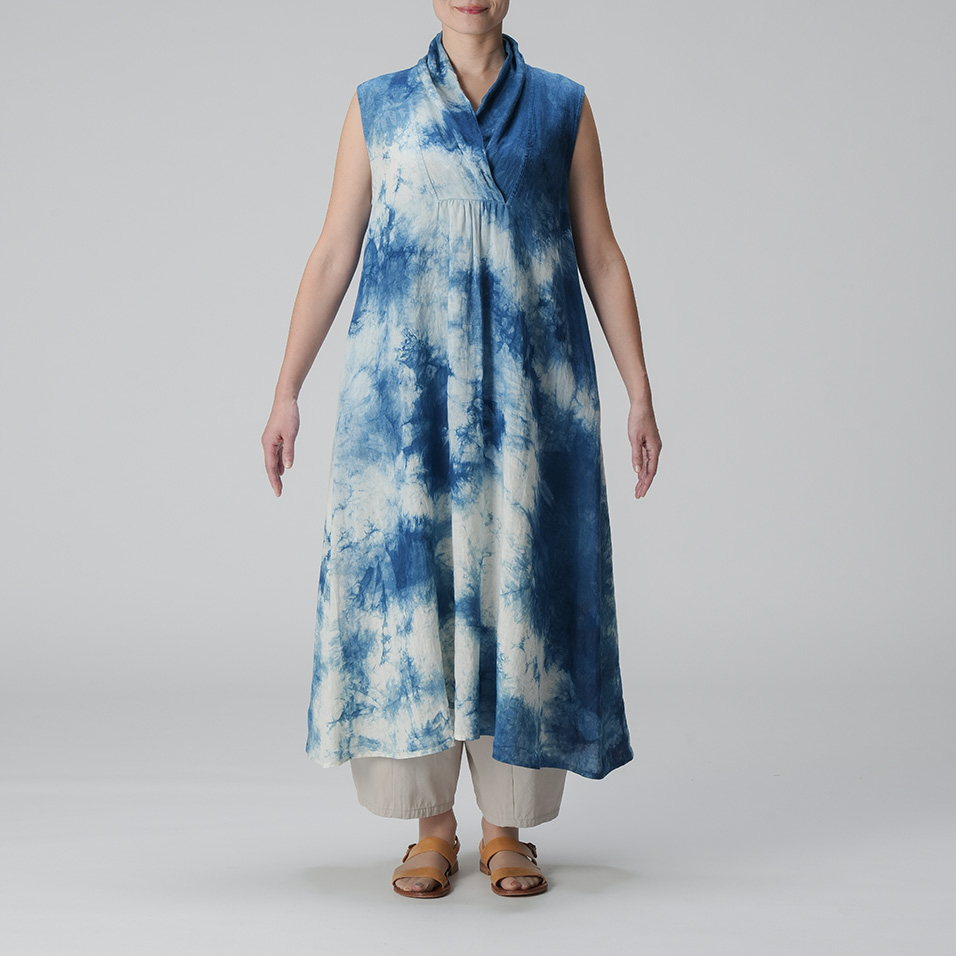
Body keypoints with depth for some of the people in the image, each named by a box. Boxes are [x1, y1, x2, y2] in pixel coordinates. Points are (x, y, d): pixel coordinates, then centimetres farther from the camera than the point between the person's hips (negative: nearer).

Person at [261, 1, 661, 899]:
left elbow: (601, 255, 8)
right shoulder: (378, 107, 9)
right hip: (405, 388, 0)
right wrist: (286, 393, 2)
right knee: (407, 582, -1)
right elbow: (332, 255, 7)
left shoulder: (562, 107, 9)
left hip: (529, 389, 0)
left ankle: (506, 828, 11)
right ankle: (432, 826, 11)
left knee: (518, 585, 0)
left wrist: (639, 391, 1)